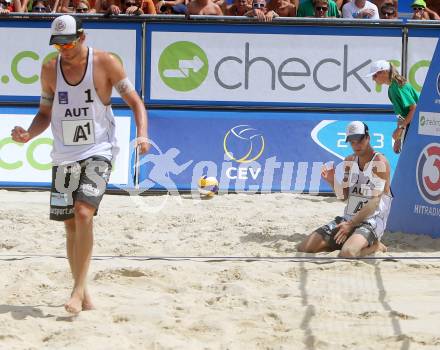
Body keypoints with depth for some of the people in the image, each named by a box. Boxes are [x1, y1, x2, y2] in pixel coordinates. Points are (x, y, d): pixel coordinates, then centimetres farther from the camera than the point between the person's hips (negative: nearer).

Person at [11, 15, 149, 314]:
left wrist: (142, 134, -17)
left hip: (98, 152, -4)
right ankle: (83, 295, 19)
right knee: (70, 224, 6)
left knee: (84, 214, -22)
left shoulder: (106, 63, -6)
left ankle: (79, 289, -16)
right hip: (64, 155, 4)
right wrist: (29, 134, -5)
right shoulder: (50, 69, 4)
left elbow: (135, 102, -1)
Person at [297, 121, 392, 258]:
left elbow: (375, 202, -17)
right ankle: (349, 241, 13)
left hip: (371, 221, -7)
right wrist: (332, 181, -7)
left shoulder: (379, 162, -11)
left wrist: (350, 224, -21)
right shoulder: (349, 161, 12)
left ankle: (374, 246, -4)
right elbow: (344, 196, 14)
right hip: (348, 218, 7)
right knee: (303, 248, -4)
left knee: (347, 253, -37)